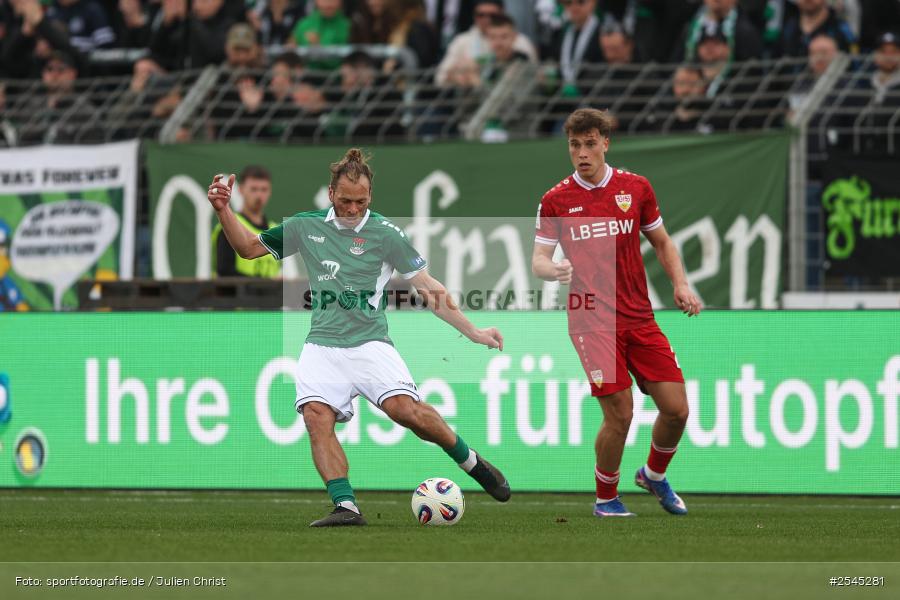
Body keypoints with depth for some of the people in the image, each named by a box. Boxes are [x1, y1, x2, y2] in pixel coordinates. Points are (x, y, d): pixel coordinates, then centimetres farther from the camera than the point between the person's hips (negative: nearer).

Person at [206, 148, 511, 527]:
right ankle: (345, 506, -27)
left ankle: (473, 464, 0)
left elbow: (427, 287, 1)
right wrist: (223, 211, 5)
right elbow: (248, 248, 20)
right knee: (316, 415, -23)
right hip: (322, 346, 3)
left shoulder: (384, 233, 0)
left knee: (405, 409, -24)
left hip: (370, 343, -3)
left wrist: (472, 332, -4)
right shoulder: (306, 226, 9)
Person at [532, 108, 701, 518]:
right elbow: (538, 260, -1)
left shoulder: (636, 188, 7)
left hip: (640, 319, 3)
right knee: (619, 414, -12)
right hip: (592, 321, -3)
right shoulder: (555, 200, 0)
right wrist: (553, 270, -25)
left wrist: (680, 284, 3)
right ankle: (606, 497, 11)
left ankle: (654, 475, 27)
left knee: (676, 408, -2)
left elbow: (661, 242, 18)